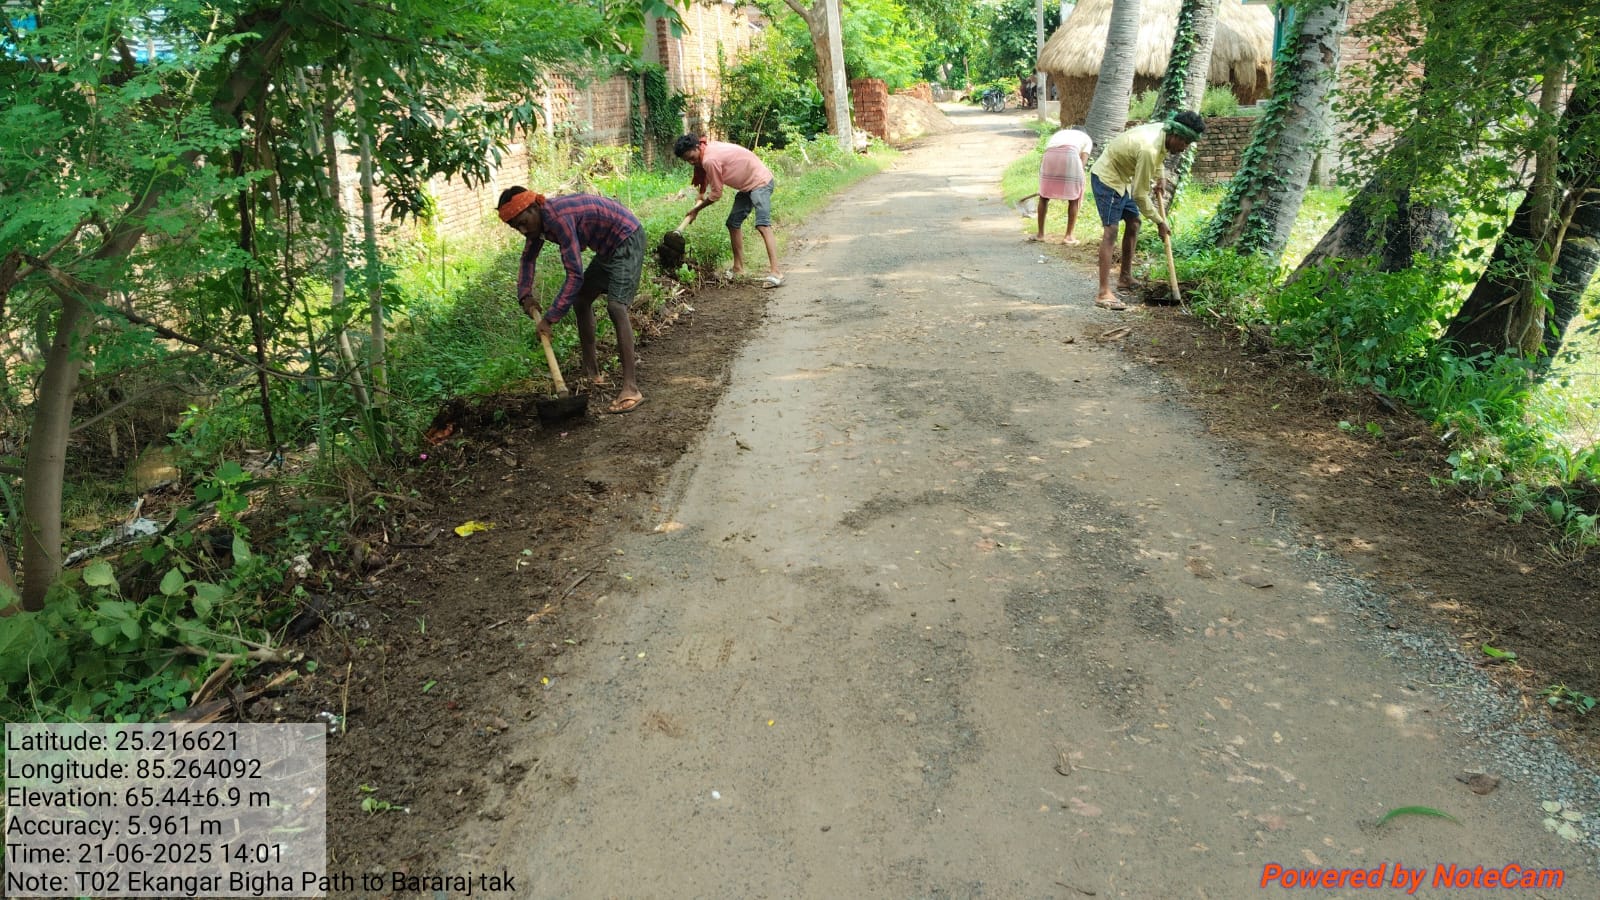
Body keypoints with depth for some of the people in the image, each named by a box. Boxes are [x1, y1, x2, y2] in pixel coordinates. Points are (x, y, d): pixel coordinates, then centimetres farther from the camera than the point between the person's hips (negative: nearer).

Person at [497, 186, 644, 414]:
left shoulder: (558, 218, -30)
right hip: (608, 248, 10)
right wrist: (525, 295, 5)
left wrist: (549, 319, -31)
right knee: (580, 300, 13)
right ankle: (591, 373, 24)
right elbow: (528, 258, 20)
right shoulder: (540, 219, 1)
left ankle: (631, 388, -31)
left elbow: (575, 275, -32)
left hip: (627, 240, -10)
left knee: (616, 305, -25)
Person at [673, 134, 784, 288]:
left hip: (760, 181, -11)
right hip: (748, 184, 11)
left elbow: (716, 194, -14)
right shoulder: (709, 148, 3)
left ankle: (775, 272, -37)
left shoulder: (710, 160, -25)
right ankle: (738, 268, 21)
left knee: (762, 225, -25)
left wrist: (696, 209, -2)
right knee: (733, 223, 13)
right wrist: (702, 193, 18)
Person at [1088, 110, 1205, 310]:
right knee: (1110, 231, -17)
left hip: (1121, 177, 10)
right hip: (1106, 177, -10)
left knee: (1133, 223, 14)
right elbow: (1140, 194, -25)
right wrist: (1159, 221, -16)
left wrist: (1158, 178, 14)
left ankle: (1125, 277, 27)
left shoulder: (1163, 130, -5)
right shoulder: (1149, 150, -32)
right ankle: (1104, 294, -23)